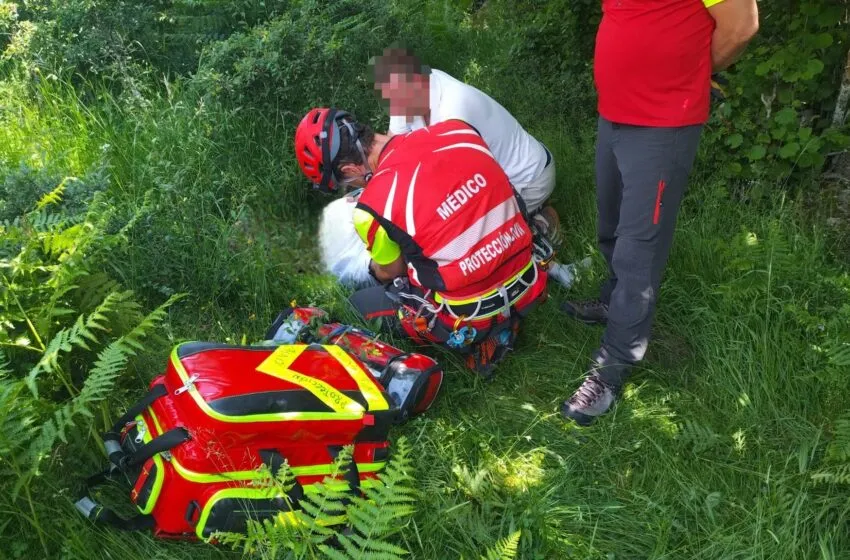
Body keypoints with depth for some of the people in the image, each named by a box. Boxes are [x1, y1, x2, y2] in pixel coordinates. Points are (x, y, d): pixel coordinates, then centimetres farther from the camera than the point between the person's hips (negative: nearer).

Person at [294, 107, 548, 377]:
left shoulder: (374, 207, -19)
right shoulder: (457, 130, -4)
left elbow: (391, 272, 1)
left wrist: (375, 266, 25)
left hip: (470, 319, -6)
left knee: (360, 303, 17)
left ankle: (469, 342, 4)